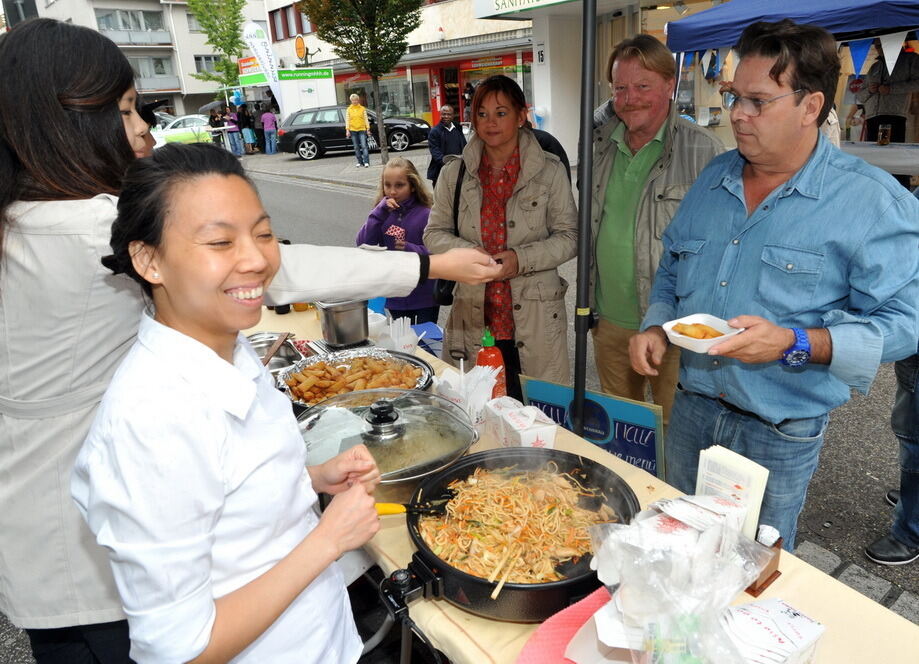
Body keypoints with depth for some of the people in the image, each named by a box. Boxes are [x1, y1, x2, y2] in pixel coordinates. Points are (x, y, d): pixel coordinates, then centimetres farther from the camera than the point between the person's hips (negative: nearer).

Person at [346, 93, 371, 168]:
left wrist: (368, 128, 1)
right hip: (353, 130, 2)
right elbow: (347, 120, 6)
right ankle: (360, 162, 13)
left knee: (364, 146, -12)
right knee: (356, 147, 5)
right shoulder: (349, 109, 7)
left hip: (362, 129, -2)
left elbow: (366, 119, 8)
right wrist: (347, 130, -2)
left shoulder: (362, 109, 6)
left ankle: (366, 162, -15)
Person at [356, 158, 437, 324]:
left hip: (425, 298, -4)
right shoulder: (384, 213, 0)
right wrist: (379, 212, -18)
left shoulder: (425, 215, -13)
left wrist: (413, 250, -30)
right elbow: (363, 243, -10)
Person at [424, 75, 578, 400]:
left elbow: (569, 236, 3)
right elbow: (434, 233, 9)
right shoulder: (454, 172, 6)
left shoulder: (549, 171, 1)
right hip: (474, 315, 2)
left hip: (536, 318, -1)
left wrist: (522, 258, -14)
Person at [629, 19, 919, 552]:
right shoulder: (713, 179, 4)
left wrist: (794, 343, -29)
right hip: (692, 409, 5)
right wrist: (656, 328, -3)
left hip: (780, 435, -5)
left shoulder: (874, 202, -13)